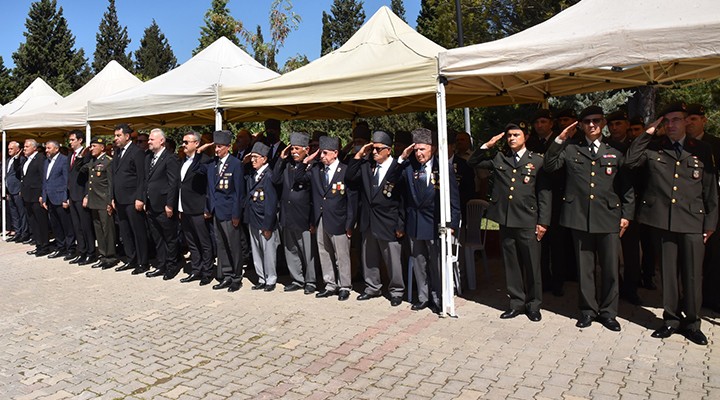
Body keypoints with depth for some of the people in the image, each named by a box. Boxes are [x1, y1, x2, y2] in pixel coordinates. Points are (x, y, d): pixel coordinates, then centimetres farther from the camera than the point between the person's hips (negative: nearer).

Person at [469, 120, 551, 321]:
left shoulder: (537, 161, 2)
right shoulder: (498, 159, 12)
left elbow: (545, 193, 0)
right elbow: (473, 162, 17)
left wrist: (543, 222, -6)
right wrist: (488, 146, 3)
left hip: (528, 222, -3)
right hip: (506, 220, 3)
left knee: (532, 265, 3)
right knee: (511, 264, 10)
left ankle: (534, 304, 17)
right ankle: (517, 302, 22)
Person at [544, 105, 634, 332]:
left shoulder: (615, 152, 10)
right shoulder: (570, 150, 10)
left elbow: (627, 185, 10)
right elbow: (549, 165, -2)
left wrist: (626, 214, 4)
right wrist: (560, 140, -5)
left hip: (608, 217, 0)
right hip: (580, 217, 0)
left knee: (610, 268, 4)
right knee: (584, 268, 8)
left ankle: (608, 312, 19)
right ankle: (588, 310, 21)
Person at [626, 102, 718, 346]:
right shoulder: (653, 148, 8)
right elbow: (631, 161, -9)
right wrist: (648, 133, -6)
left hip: (692, 222, 0)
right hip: (662, 220, 0)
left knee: (692, 274, 2)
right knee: (668, 273, 8)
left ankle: (692, 322, 18)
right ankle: (671, 319, 21)